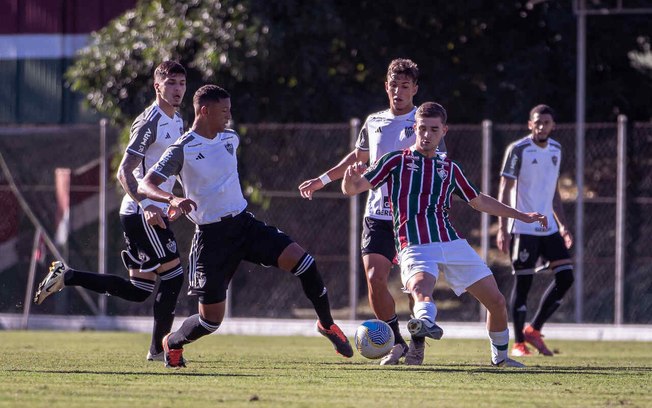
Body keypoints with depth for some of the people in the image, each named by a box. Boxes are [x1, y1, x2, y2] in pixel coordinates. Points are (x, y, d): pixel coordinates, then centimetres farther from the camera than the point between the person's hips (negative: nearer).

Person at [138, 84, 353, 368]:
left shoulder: (230, 138, 6)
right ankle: (172, 344, 28)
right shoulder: (183, 150, -12)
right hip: (212, 236, -5)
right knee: (211, 319, -4)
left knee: (303, 262, -15)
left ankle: (326, 325, 5)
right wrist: (173, 199, -39)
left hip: (243, 224, 5)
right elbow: (145, 185, -19)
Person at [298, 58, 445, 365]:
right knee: (374, 278, -10)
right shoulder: (374, 122, 13)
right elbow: (359, 156, 30)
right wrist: (322, 180, 31)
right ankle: (396, 342, 6)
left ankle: (417, 343, 14)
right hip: (377, 215, 3)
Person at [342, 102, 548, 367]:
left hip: (452, 243, 5)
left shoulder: (450, 169, 21)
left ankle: (500, 355, 26)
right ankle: (425, 322, -71)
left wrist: (521, 216, 34)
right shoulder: (396, 161, 10)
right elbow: (351, 189, 5)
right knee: (421, 286, -38)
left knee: (496, 301, 2)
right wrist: (350, 178, -20)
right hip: (415, 246, -5)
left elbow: (479, 201, 35)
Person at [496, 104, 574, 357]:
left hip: (548, 229, 6)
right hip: (523, 229, -6)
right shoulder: (518, 150, -8)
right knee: (523, 282, -5)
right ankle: (518, 343, 4)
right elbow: (505, 189, -9)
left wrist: (562, 225, 16)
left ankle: (533, 330, 11)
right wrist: (502, 228, -15)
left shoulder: (556, 150, 12)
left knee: (565, 277, -2)